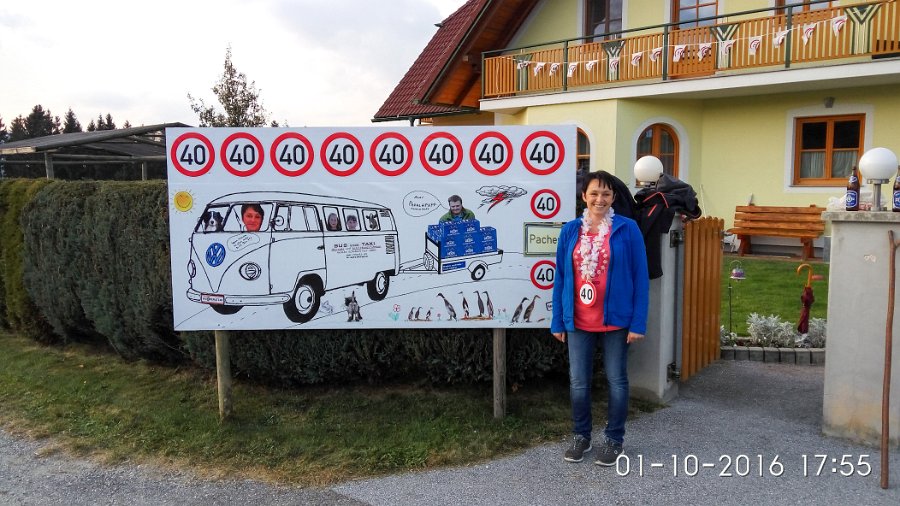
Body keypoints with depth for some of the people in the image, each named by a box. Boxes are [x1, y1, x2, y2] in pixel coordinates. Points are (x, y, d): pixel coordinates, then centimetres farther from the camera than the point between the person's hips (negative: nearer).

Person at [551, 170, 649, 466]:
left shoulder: (627, 229, -5)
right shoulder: (570, 230, 3)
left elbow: (640, 277, -5)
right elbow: (560, 277, 5)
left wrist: (638, 322, -9)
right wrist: (558, 320, 3)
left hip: (616, 320, -2)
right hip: (578, 321, 2)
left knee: (616, 381, 10)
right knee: (578, 382, 10)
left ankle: (614, 440, 26)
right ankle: (581, 437, 28)